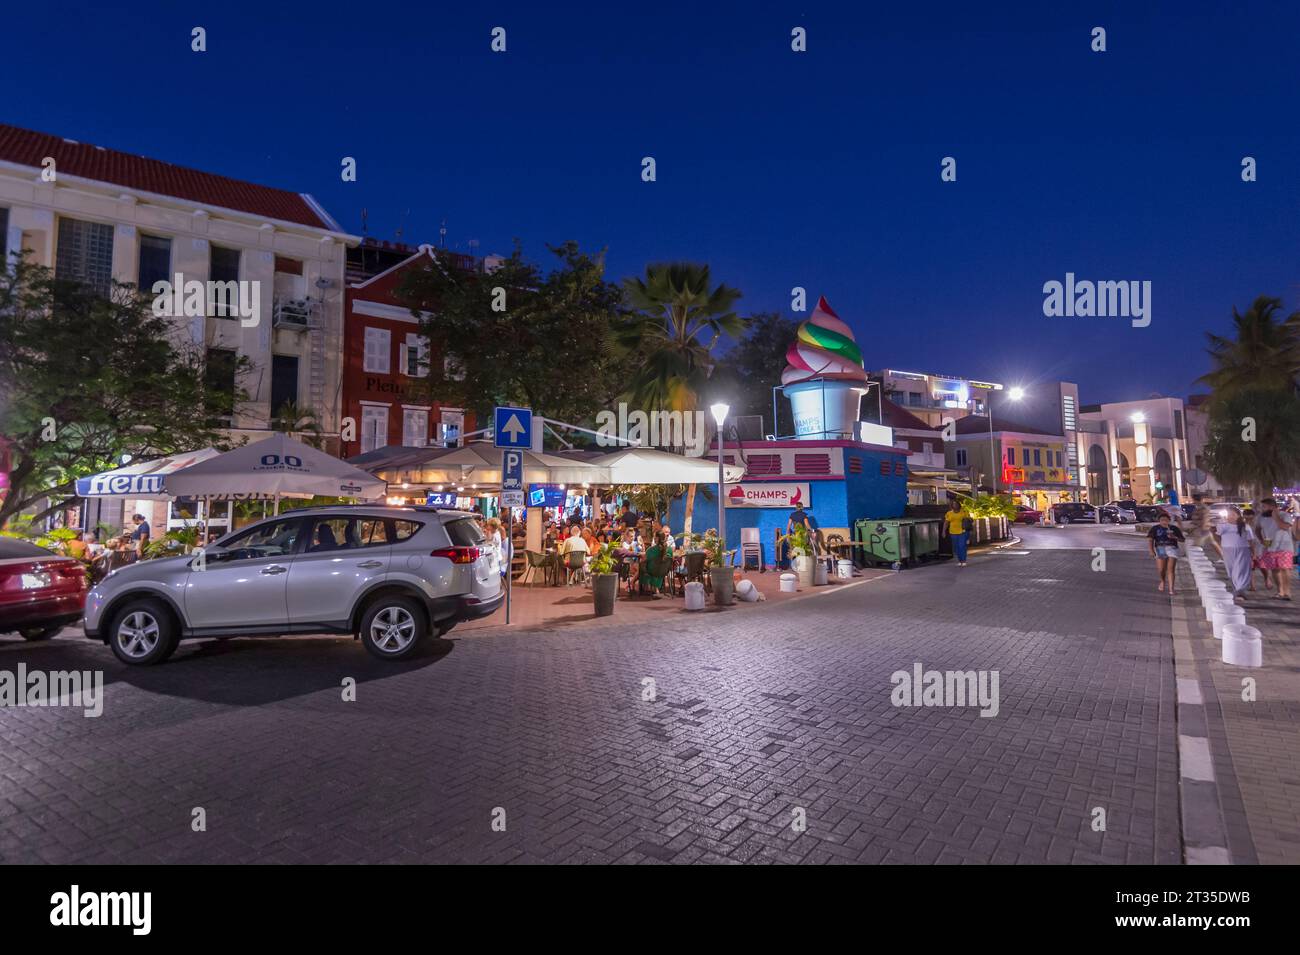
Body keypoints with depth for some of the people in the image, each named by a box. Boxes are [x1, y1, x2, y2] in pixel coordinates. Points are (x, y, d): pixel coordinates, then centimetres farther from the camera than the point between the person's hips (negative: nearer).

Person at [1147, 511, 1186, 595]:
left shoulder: (1174, 528, 12)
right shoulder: (1155, 528, 8)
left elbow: (1183, 540, 14)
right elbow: (1150, 539, 2)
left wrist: (1174, 537, -7)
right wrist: (1151, 550, -10)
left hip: (1172, 548, 0)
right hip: (1160, 548, 0)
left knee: (1171, 569, -9)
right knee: (1161, 570, -7)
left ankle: (1171, 589, -8)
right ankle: (1162, 581, 25)